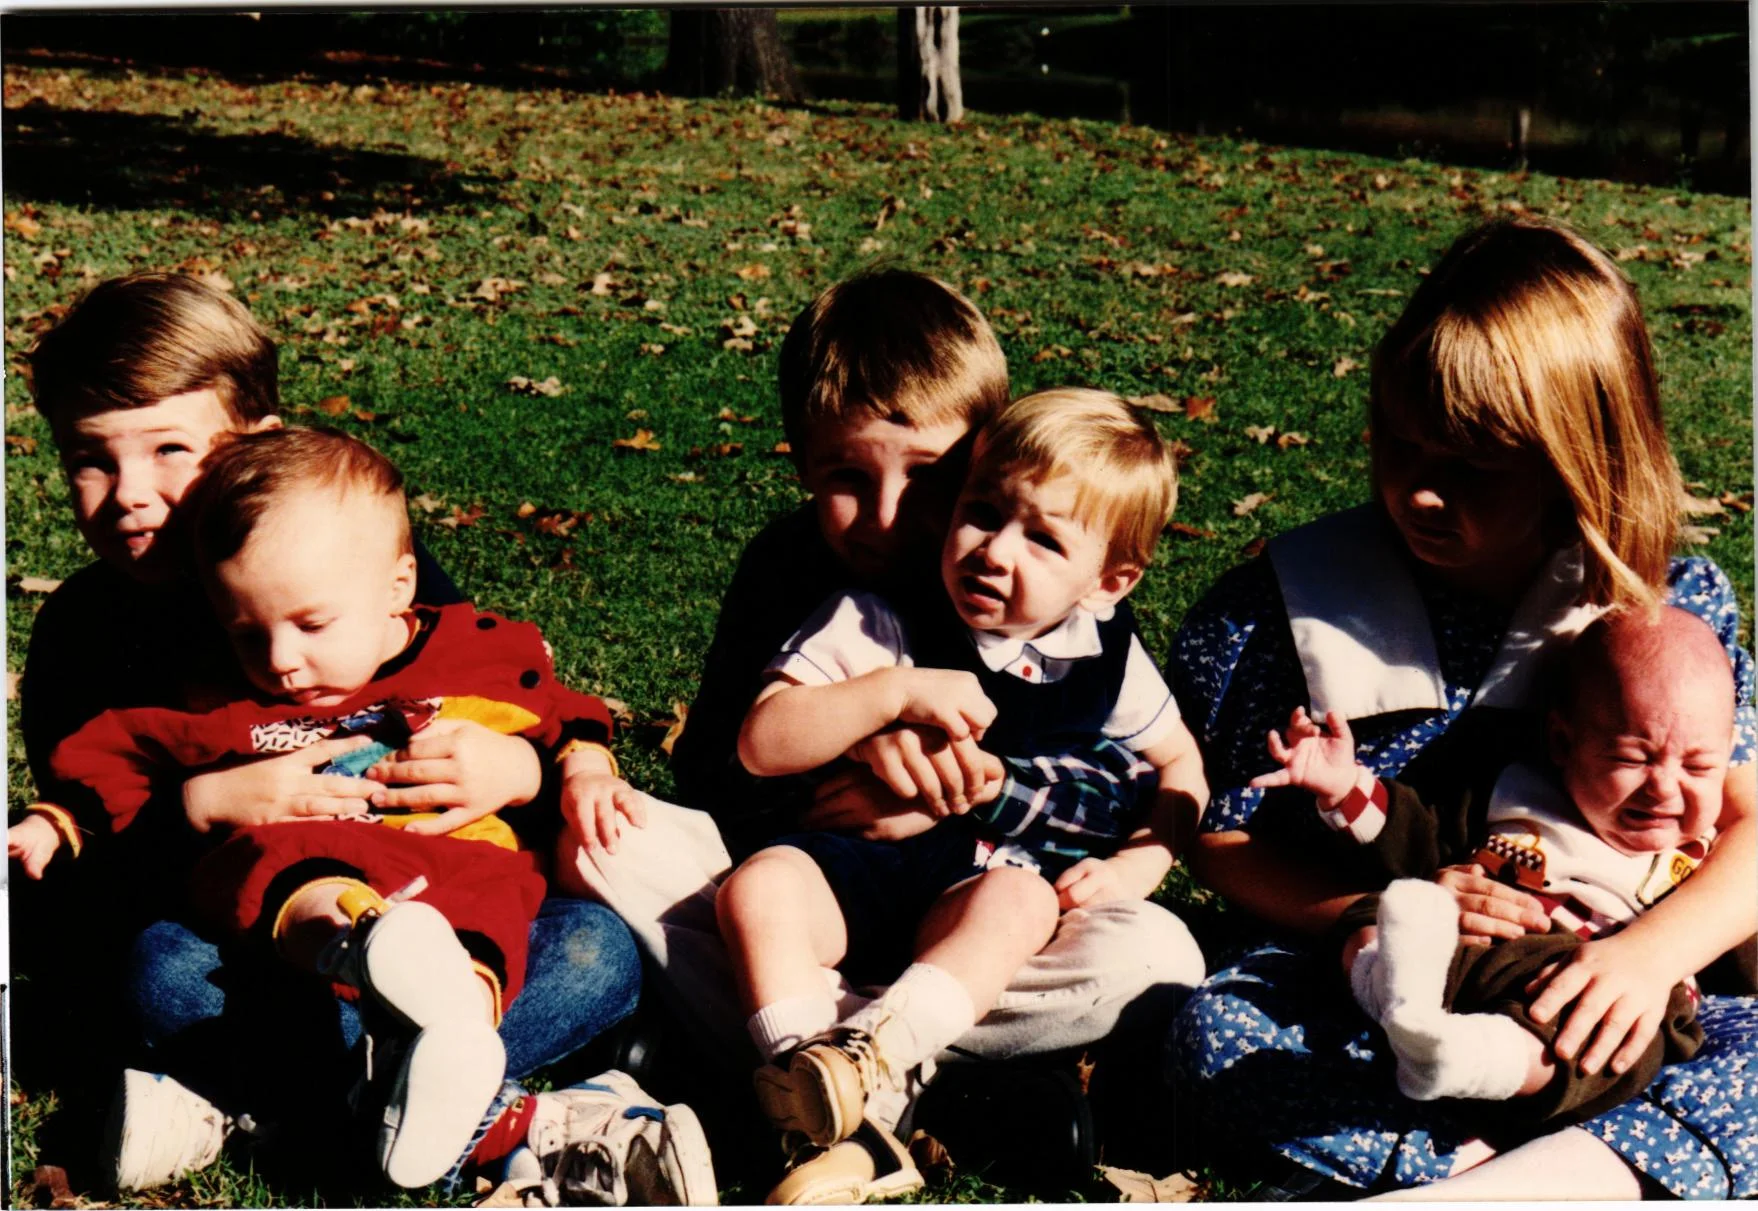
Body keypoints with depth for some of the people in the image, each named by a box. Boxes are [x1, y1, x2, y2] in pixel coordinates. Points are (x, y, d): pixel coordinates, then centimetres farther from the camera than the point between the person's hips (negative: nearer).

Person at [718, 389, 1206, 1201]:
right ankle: (827, 1114, -40)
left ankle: (874, 1053, -45)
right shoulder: (878, 623, -4)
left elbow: (1181, 767, 18)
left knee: (1018, 898, -33)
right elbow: (761, 745, -11)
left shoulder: (1107, 661, 3)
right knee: (758, 887, -29)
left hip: (998, 883, 0)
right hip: (854, 867, 0)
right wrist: (896, 693, -22)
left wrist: (1139, 863, -1)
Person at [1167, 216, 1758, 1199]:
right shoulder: (1292, 604, -5)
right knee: (1213, 1033, -29)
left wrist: (1653, 953, -23)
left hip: (1584, 1015, 1)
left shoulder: (1673, 607, -3)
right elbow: (1220, 835, -1)